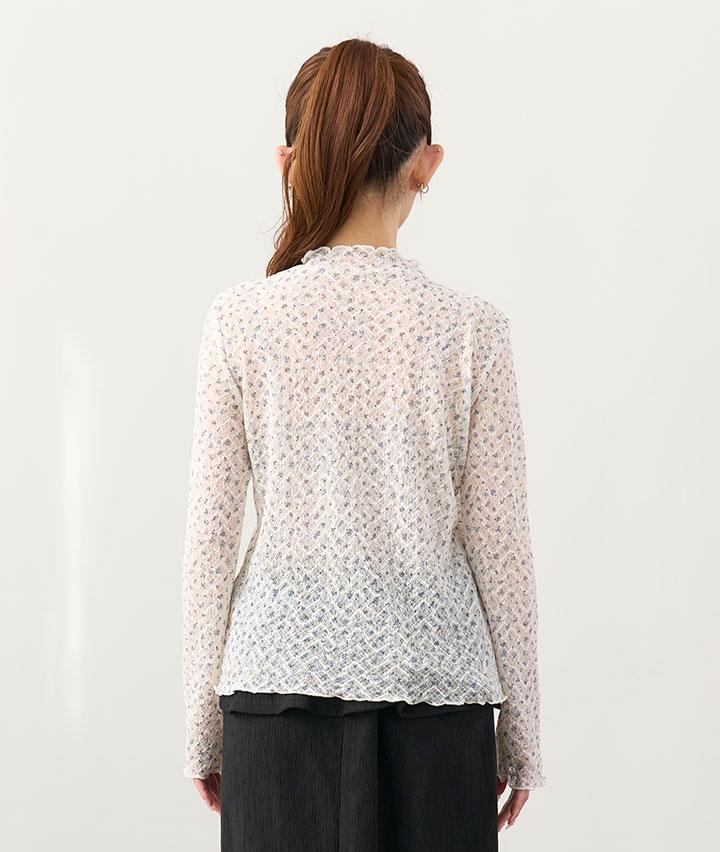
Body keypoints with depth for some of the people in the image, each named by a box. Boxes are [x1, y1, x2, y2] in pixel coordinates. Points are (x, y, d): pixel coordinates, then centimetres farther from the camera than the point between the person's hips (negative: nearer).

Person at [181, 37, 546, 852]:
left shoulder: (242, 320, -6)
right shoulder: (470, 329, -7)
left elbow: (210, 538, -2)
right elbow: (499, 545, -2)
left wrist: (203, 724, 8)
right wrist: (520, 730, 9)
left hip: (277, 688, 1)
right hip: (432, 695, -1)